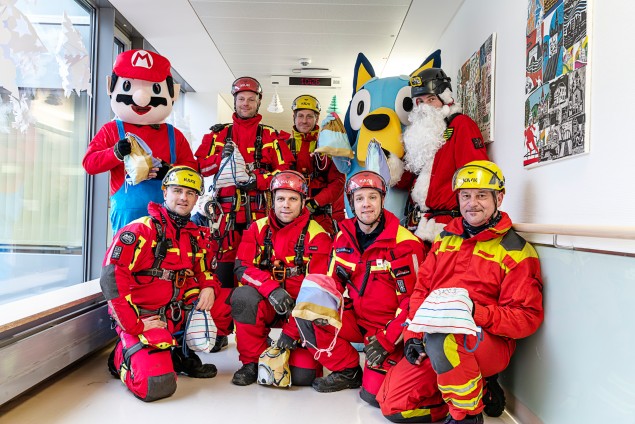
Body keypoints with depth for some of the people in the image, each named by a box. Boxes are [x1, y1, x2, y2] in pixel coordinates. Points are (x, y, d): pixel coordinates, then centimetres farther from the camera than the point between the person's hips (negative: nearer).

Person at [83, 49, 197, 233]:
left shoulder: (174, 135, 12)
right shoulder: (111, 130, 9)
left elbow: (191, 166, 8)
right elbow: (89, 163, 2)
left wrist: (171, 171, -12)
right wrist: (116, 153, -16)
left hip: (165, 213, 1)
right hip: (127, 212, -1)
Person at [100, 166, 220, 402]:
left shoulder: (196, 236, 8)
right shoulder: (143, 229, -13)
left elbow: (204, 270, 18)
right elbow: (111, 278, -19)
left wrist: (209, 287, -7)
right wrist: (135, 325, -19)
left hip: (177, 314, 7)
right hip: (142, 318, -6)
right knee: (158, 386, -24)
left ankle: (182, 352, 8)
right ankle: (123, 357, 10)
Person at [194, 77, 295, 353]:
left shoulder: (271, 137, 11)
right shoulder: (218, 134, 17)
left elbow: (286, 171, 2)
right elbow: (199, 166, 8)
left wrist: (257, 180, -12)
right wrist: (222, 157, -9)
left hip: (259, 212, -1)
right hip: (226, 209, 2)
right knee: (224, 266, -1)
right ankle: (220, 329, 9)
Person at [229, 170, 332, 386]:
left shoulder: (317, 235, -11)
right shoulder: (258, 228, 0)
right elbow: (242, 267, -8)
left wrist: (292, 331, -18)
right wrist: (271, 288, -27)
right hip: (266, 303, 3)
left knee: (303, 376, -17)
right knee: (243, 296, -31)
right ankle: (251, 362, -9)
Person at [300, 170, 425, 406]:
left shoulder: (404, 243, -15)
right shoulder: (343, 238, 1)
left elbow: (412, 300, -15)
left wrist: (385, 340, -19)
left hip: (390, 327, -5)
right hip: (356, 320, 5)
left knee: (374, 393, -19)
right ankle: (348, 372, 2)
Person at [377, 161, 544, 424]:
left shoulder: (515, 249, -4)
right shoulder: (445, 239, 12)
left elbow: (528, 317, -8)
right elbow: (421, 289, 12)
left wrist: (477, 314, -24)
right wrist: (413, 336, -1)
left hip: (490, 342, -6)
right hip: (432, 343, 6)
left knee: (440, 338, -39)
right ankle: (476, 395, 11)